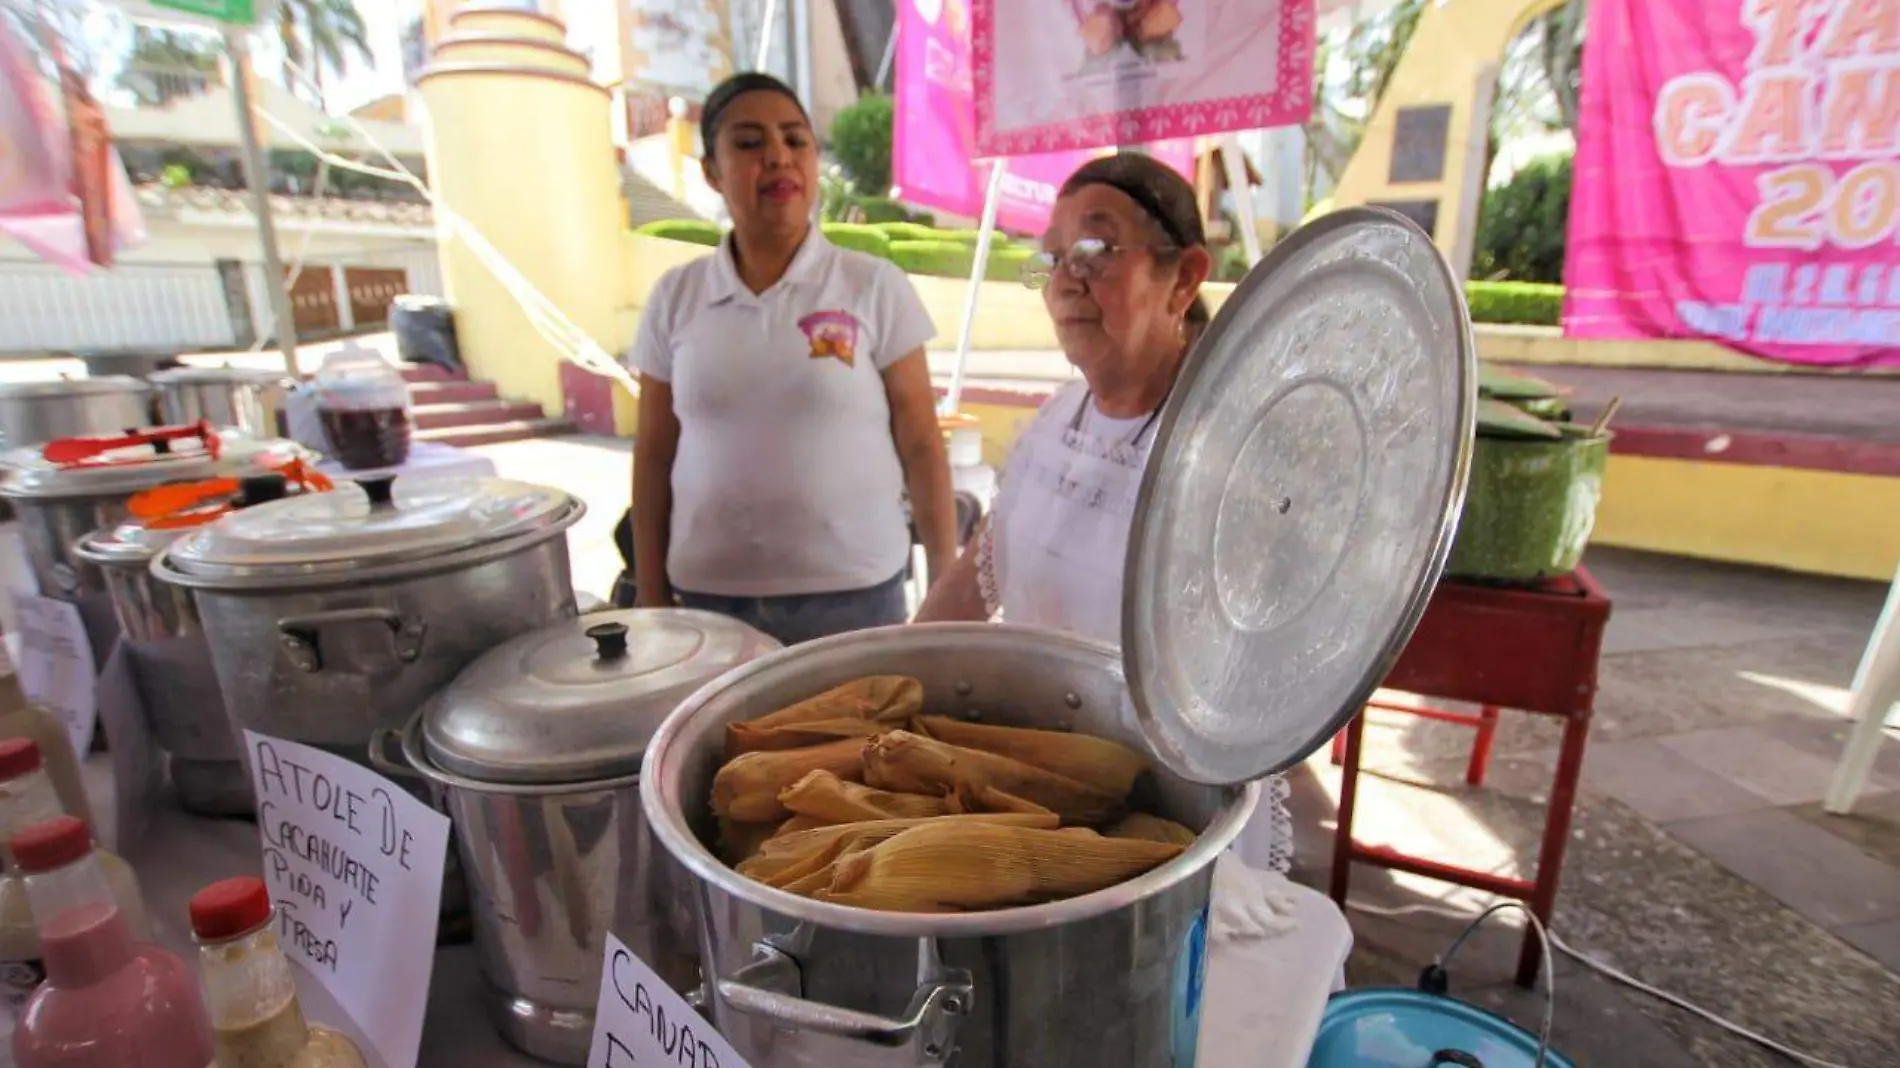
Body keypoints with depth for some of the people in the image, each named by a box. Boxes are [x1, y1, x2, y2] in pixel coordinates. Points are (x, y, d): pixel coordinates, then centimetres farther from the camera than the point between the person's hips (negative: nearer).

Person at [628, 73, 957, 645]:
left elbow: (921, 447, -3)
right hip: (709, 593, 2)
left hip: (853, 591, -2)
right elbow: (654, 454, 8)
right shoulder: (675, 297, 3)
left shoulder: (874, 286, -4)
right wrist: (650, 594, 8)